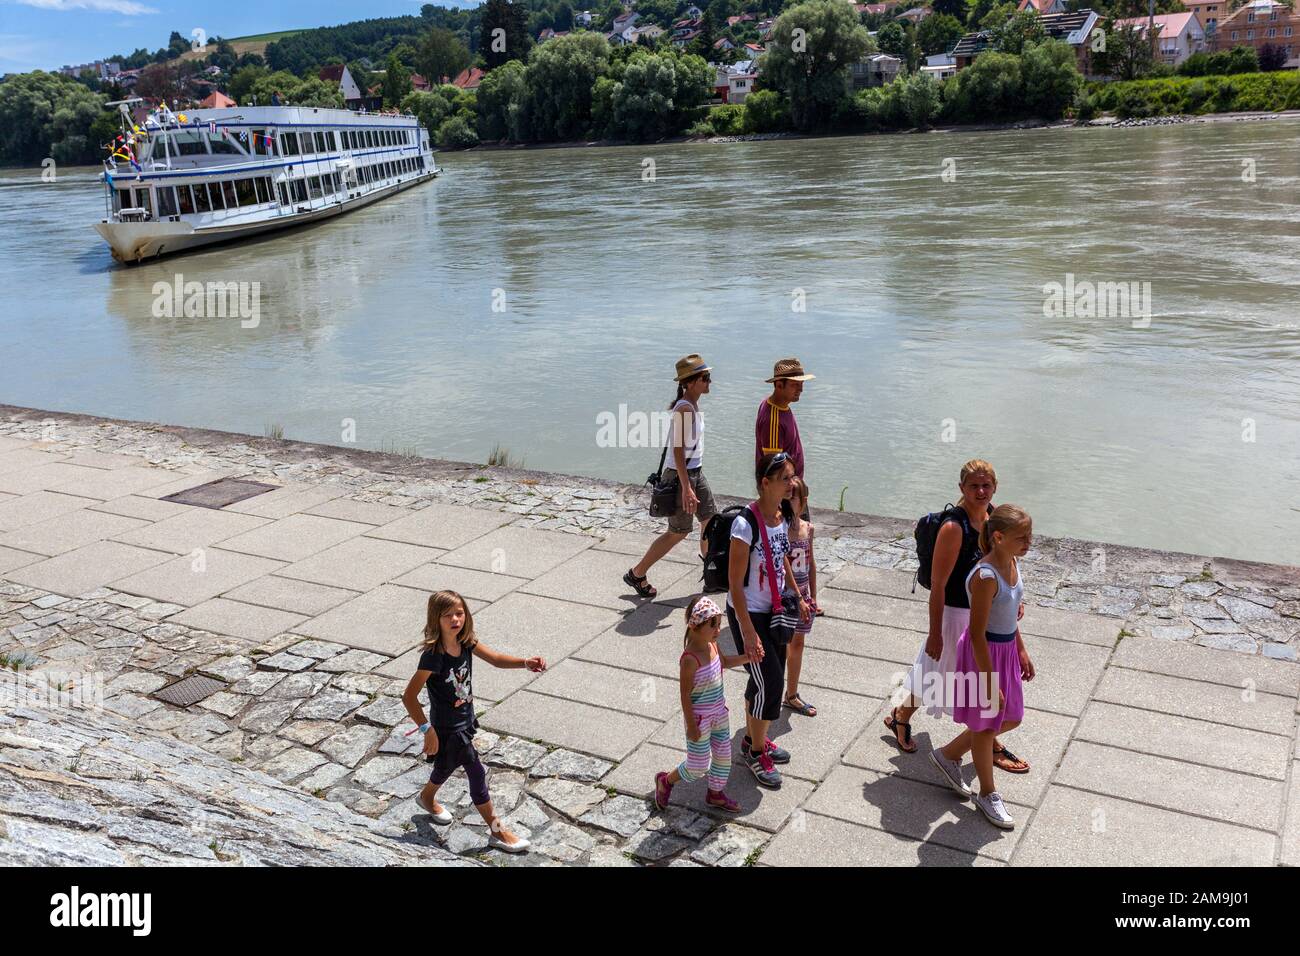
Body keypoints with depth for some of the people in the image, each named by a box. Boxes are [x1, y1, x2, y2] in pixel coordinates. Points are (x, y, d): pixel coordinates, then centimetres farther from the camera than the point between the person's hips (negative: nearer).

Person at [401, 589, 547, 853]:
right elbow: (409, 696, -27)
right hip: (448, 730, -7)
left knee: (446, 766, 29)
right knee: (477, 772, -1)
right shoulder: (433, 656, -30)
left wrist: (525, 662, -18)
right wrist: (428, 730, -28)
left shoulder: (466, 642, -9)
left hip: (465, 722, 8)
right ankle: (497, 832, 12)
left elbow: (496, 659, -1)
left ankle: (427, 798, 58)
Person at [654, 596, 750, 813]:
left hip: (719, 712, 8)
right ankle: (666, 781, 32)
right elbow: (685, 694, -23)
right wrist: (691, 726, -18)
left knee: (724, 755, 18)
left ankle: (716, 794, 40)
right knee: (698, 767, 6)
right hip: (700, 718, -8)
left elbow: (724, 661, 17)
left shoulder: (712, 645, -6)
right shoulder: (690, 659, -30)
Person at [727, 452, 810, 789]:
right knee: (769, 683, -3)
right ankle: (756, 752, 18)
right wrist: (748, 633, -23)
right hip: (748, 613, -7)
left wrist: (798, 598, 19)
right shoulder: (746, 523, -26)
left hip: (774, 609, 8)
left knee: (765, 680, 17)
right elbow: (735, 583, -23)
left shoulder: (782, 514, -2)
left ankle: (752, 740, 38)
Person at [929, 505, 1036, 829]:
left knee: (1010, 719, 21)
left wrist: (1021, 652, 18)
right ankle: (988, 795, 32)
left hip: (1006, 650, 9)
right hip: (984, 653, -9)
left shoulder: (1012, 563, -1)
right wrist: (990, 683, -22)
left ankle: (948, 755, 39)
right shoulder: (986, 577, -28)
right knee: (986, 726, 10)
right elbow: (978, 634, -24)